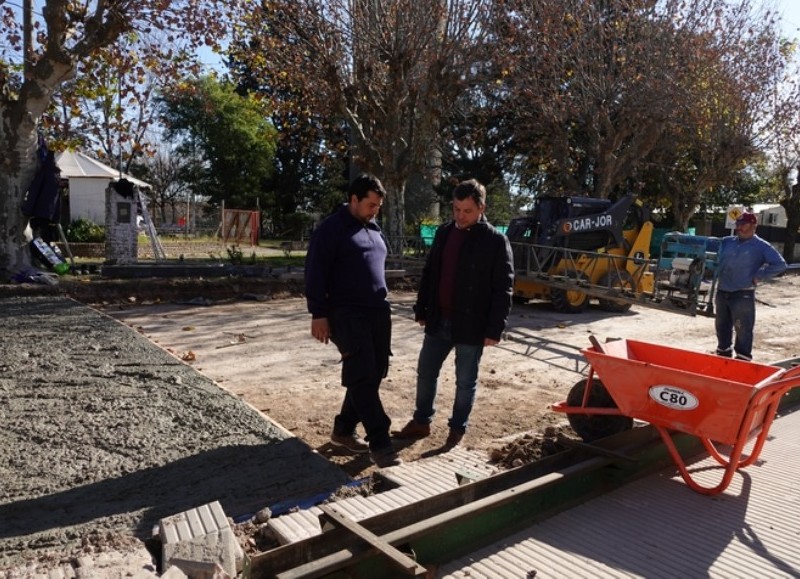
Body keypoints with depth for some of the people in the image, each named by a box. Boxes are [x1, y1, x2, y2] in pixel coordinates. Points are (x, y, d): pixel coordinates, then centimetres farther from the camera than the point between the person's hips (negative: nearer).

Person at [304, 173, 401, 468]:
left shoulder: (374, 230, 18)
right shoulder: (331, 229, -6)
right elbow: (315, 274, -10)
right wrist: (319, 314, -14)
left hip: (378, 312, 8)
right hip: (347, 314, -8)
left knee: (374, 374, 8)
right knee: (363, 377, -10)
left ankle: (343, 429, 23)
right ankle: (380, 444, -7)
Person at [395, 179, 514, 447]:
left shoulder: (496, 241, -10)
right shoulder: (443, 233, 7)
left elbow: (503, 289, -11)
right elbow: (429, 273, 13)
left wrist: (494, 329, -15)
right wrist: (421, 309, 11)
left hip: (471, 325, -5)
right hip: (438, 320, 5)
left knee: (465, 381, 8)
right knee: (425, 373, 13)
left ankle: (457, 429, 25)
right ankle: (421, 422, 30)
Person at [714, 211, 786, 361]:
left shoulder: (761, 246, -5)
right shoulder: (726, 242, 10)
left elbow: (780, 265, -11)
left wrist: (758, 277, -12)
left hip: (743, 295, -6)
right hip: (722, 292, 6)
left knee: (743, 330, -3)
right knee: (722, 327, 15)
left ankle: (742, 359, 5)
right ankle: (723, 357, 29)